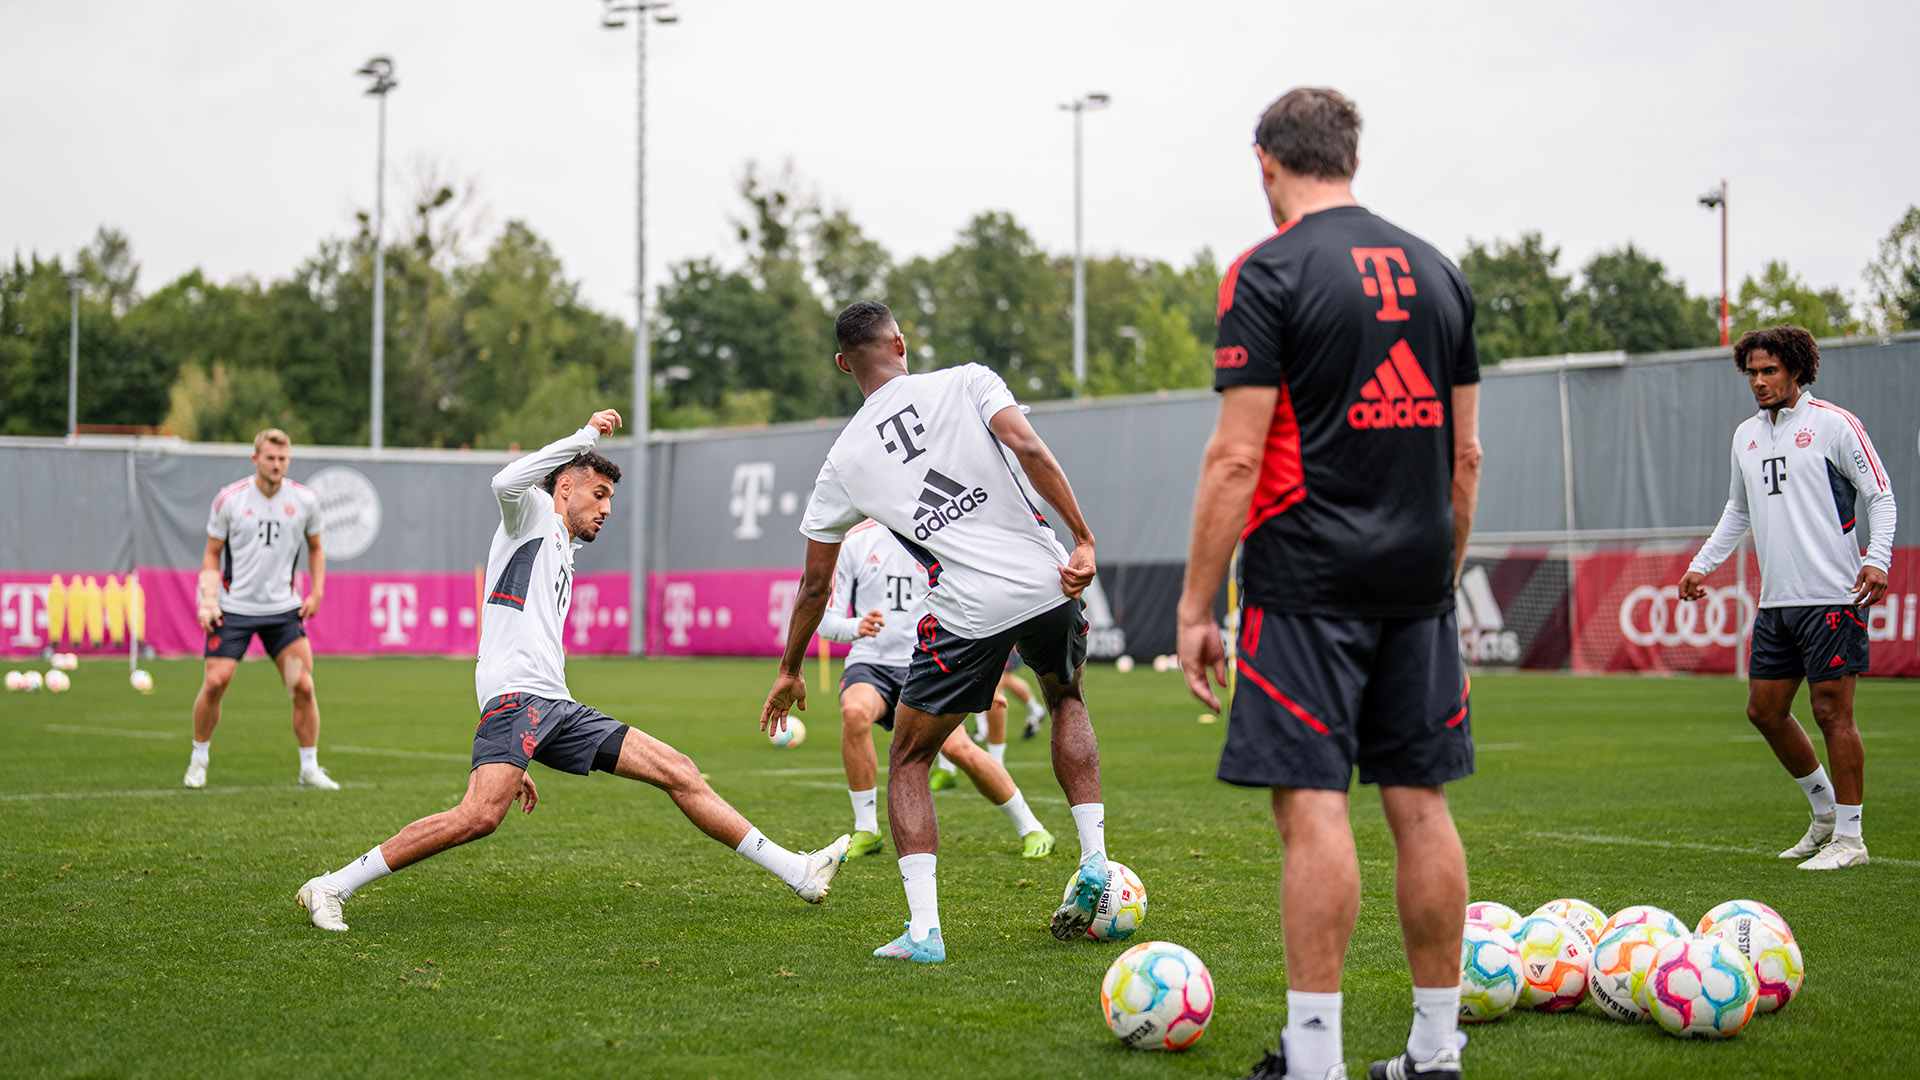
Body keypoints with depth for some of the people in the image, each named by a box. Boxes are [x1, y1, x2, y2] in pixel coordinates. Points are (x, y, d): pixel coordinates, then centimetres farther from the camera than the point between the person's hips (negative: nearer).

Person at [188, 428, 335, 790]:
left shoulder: (304, 501, -1)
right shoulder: (229, 499, -5)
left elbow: (315, 547, 16)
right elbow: (212, 554, 4)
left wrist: (317, 592, 3)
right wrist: (209, 599, -9)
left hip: (284, 609, 2)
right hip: (233, 607, -1)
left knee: (303, 686, -7)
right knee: (215, 682, -10)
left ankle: (310, 768, 6)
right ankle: (199, 757, 13)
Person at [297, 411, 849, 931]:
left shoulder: (563, 560, 33)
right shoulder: (534, 512, 9)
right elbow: (505, 482, -18)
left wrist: (522, 764, 27)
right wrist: (584, 437, -11)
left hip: (557, 708, 9)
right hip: (516, 695, -9)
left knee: (680, 773, 3)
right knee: (481, 815, -28)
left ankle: (796, 872, 6)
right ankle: (331, 887, -19)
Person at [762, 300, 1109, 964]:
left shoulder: (844, 460, 10)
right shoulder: (967, 382, 7)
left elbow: (815, 585, 16)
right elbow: (1029, 450, -11)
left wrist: (790, 671, 29)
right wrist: (1083, 540, -8)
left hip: (967, 612, -2)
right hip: (1047, 584, 2)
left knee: (908, 761, 15)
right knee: (1067, 700, 33)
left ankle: (923, 930, -1)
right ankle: (1094, 861, 20)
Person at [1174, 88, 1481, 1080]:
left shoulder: (1268, 273, -7)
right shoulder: (1436, 271, 13)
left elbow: (1236, 458, -12)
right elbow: (1465, 452, 15)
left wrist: (1195, 605, -8)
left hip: (1309, 584, -6)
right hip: (1417, 585, 6)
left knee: (1312, 804, -6)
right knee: (1419, 802, 9)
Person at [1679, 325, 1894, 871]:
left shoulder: (1833, 424, -5)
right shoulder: (1746, 435, 14)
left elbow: (1881, 496, -3)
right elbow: (1737, 509, 28)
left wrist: (1877, 558, -17)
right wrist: (1701, 564, 20)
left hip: (1831, 596, -7)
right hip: (1775, 601, 7)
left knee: (1833, 712, -6)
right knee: (1765, 710, 9)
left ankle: (1849, 837, 3)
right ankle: (1825, 811, 27)